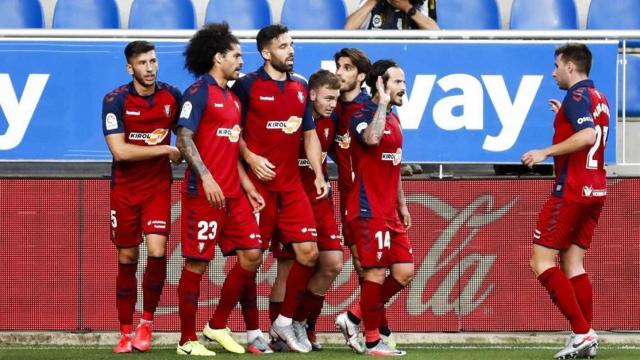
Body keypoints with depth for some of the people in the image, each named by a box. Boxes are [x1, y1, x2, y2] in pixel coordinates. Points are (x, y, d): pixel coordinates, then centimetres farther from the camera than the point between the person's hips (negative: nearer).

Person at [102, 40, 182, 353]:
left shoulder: (172, 96, -1)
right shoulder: (116, 101, -10)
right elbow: (120, 151, -19)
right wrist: (165, 149, -16)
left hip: (158, 186, 1)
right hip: (124, 188, -1)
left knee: (157, 251, -16)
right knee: (127, 260, 4)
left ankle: (147, 322, 3)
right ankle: (125, 333, 14)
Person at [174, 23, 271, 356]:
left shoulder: (232, 98, 18)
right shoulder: (200, 92, -8)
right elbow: (184, 139, -16)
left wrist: (247, 186, 14)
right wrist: (207, 179, -24)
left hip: (232, 193, 8)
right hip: (203, 192, -8)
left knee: (251, 255, 3)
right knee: (197, 263, -3)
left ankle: (218, 325, 14)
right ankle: (187, 340, 4)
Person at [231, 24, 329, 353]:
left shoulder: (300, 88, 13)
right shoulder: (248, 85, -4)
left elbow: (309, 134, 17)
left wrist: (318, 175, 8)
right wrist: (250, 158, -16)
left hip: (291, 185, 5)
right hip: (258, 184, -5)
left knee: (307, 251, -3)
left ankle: (282, 323, 9)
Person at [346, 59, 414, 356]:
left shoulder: (393, 119, 17)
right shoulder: (363, 115, -11)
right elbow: (372, 138, -35)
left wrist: (402, 206, 24)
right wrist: (383, 102, -26)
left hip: (389, 212, 9)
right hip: (368, 209, -9)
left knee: (404, 272, 5)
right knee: (376, 273, -6)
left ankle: (355, 318, 17)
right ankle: (372, 342, 2)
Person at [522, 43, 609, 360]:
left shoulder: (576, 96, -12)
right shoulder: (599, 99, 16)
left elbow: (587, 135, -27)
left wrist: (546, 152, -23)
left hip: (571, 190, -9)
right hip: (595, 191, 9)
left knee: (541, 261, -6)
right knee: (572, 264, 10)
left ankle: (582, 332, -14)